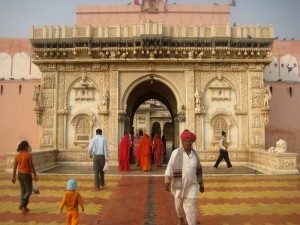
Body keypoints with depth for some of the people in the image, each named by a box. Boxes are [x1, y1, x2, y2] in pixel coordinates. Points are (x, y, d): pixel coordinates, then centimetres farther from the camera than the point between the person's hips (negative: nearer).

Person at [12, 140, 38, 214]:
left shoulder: (17, 155, 2)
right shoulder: (29, 155, -15)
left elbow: (15, 167, 5)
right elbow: (31, 166, -15)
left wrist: (14, 177, 11)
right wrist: (35, 175, -9)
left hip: (20, 174, 6)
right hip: (27, 175, -6)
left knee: (23, 191, 15)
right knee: (29, 191, 6)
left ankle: (24, 207, 20)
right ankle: (21, 204, -10)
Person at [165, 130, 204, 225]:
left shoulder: (195, 154, 0)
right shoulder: (176, 153, -11)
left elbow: (198, 170, 8)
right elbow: (170, 167, -11)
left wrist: (201, 184, 12)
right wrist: (167, 181, -16)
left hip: (192, 185, 1)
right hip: (179, 184, -1)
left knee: (191, 208, -4)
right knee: (178, 205, 19)